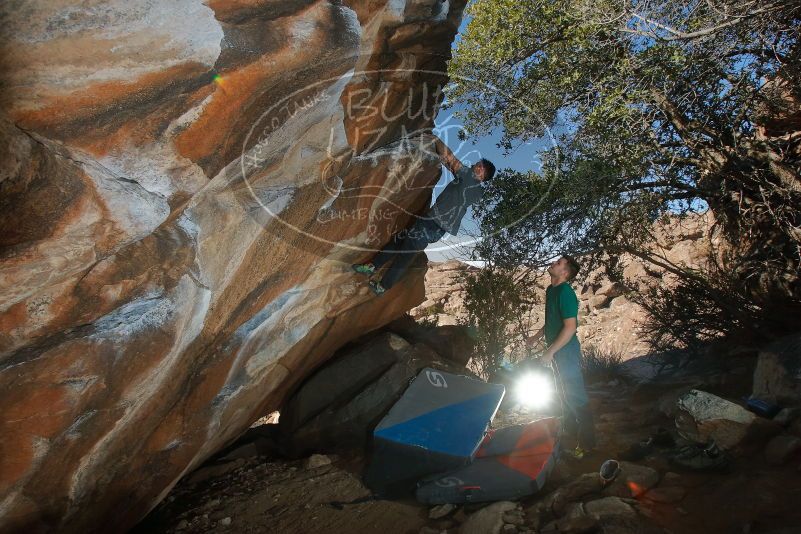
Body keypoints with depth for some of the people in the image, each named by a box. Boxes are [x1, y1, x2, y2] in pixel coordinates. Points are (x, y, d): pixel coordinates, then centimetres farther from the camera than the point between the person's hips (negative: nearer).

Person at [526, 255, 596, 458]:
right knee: (565, 392, 22)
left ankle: (587, 441, 14)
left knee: (575, 395, 1)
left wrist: (550, 352, -24)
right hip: (556, 351, 10)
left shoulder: (565, 293, -22)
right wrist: (536, 337, 17)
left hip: (567, 351, -10)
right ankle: (570, 430, 39)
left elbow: (570, 327, -26)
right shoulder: (551, 289, 7)